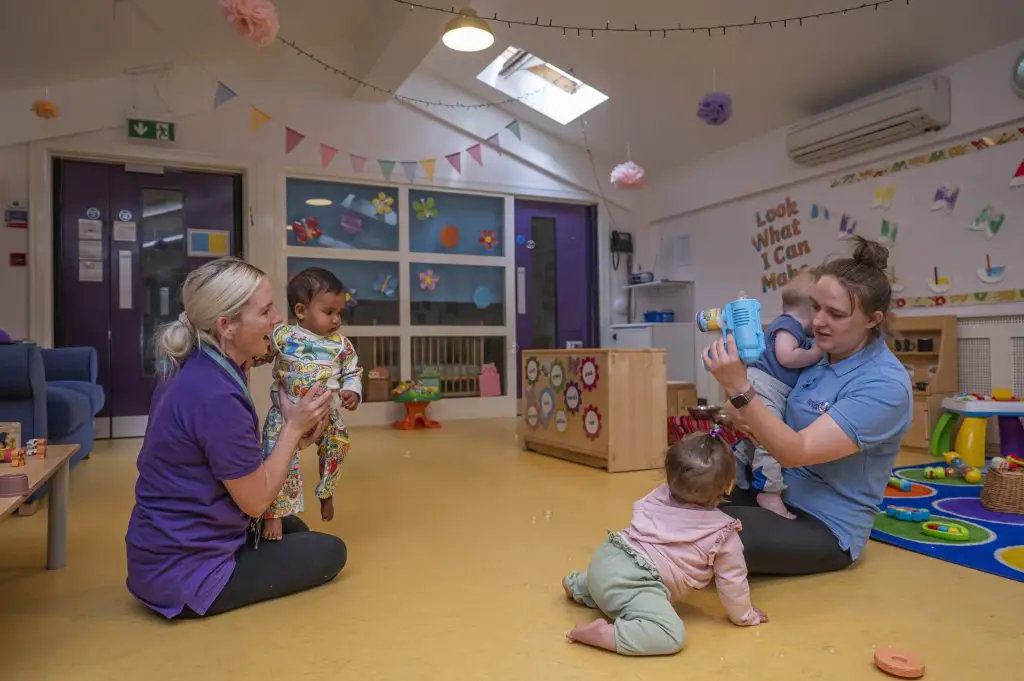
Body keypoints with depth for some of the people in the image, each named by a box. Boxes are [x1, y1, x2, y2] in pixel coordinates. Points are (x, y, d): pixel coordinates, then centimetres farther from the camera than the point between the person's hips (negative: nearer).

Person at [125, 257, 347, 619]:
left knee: (293, 529, 27)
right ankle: (201, 598, 5)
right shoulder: (216, 396, -29)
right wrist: (293, 427, -11)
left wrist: (294, 436, -4)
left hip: (168, 550, 9)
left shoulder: (200, 371, 1)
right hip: (183, 571, -9)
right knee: (329, 552, 6)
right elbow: (255, 500, -19)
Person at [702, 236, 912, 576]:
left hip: (826, 528, -7)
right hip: (776, 493, 7)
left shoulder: (885, 384, -22)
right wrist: (740, 416, -17)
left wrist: (739, 388, -40)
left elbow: (796, 452, -29)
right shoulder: (819, 352, 0)